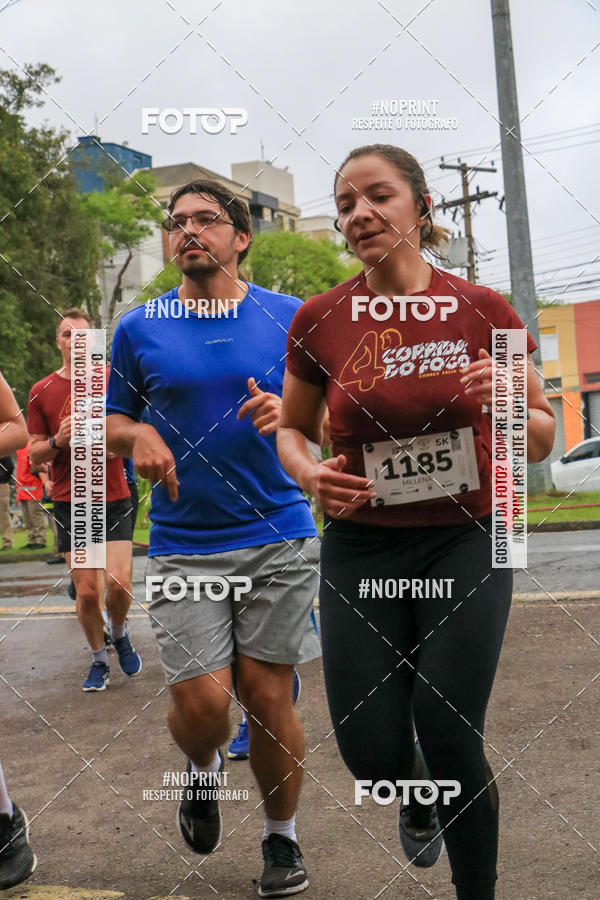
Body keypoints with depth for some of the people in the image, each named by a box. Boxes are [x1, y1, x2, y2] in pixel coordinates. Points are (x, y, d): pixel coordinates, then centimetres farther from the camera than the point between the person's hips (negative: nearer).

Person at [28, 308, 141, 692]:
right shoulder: (41, 392, 4)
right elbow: (34, 454, 6)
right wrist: (58, 441, -14)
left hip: (114, 498, 0)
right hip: (70, 502, 1)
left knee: (119, 582, -10)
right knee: (86, 590, 0)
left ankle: (119, 633, 22)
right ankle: (99, 659, 21)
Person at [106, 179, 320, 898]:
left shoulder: (290, 318, 4)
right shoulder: (138, 329, 6)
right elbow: (112, 423, 14)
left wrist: (291, 414, -12)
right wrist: (139, 436, -9)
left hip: (280, 540, 0)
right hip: (183, 547, 0)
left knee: (268, 696, 3)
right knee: (202, 701, -7)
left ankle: (281, 837, 27)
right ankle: (203, 771, 30)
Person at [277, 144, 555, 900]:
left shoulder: (482, 309, -5)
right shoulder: (318, 320, -3)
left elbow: (544, 440, 2)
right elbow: (291, 430, 11)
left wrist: (506, 404, -20)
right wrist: (309, 475, -11)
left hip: (464, 540, -1)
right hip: (362, 546, 1)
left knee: (449, 734, -7)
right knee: (370, 748, -2)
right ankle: (417, 790, 38)